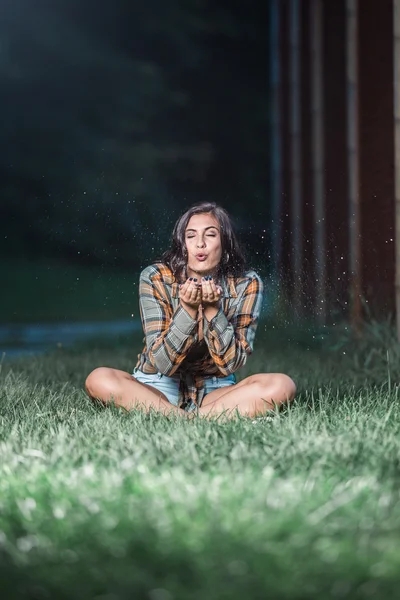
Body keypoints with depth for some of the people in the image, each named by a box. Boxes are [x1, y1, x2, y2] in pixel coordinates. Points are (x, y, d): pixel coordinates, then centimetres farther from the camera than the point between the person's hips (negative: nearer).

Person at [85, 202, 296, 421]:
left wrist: (212, 309, -29)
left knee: (282, 385, -27)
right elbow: (161, 363, -18)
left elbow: (230, 364, -15)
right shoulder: (155, 279, -14)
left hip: (214, 391, 1)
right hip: (160, 388, -1)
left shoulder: (247, 285, -10)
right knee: (98, 380, -30)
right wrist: (187, 309, -32)